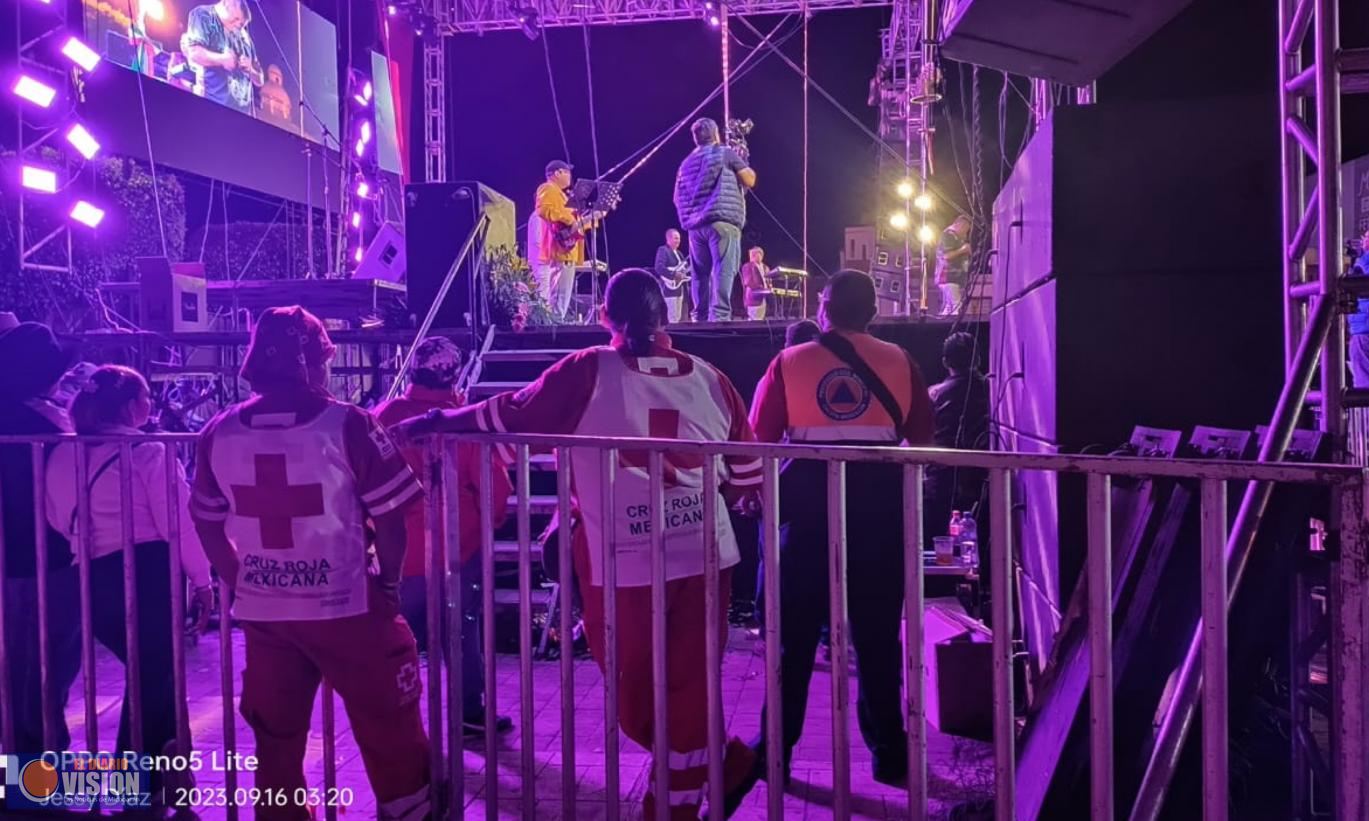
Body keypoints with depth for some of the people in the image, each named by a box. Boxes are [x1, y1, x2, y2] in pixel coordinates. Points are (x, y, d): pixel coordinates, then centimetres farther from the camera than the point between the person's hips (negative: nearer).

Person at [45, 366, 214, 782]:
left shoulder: (61, 456, 7)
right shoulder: (149, 452, -13)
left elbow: (59, 522, 14)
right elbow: (180, 523, -13)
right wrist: (201, 579, -4)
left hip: (95, 580, 7)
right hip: (149, 572, -7)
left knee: (149, 671, 23)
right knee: (153, 676, 9)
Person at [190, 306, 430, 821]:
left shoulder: (219, 433, 1)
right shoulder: (347, 424, -13)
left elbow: (207, 523, 12)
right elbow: (390, 516, -10)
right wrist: (389, 582, 4)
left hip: (261, 611, 5)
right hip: (345, 606, -4)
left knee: (275, 734, 19)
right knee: (388, 725, 11)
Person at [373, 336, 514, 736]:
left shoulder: (383, 416, -3)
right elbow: (493, 485, -11)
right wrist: (488, 520, 8)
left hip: (401, 550, 2)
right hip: (459, 548, -2)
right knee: (463, 632, 13)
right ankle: (471, 713, 20)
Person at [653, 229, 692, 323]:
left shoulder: (678, 253, 20)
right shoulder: (663, 250, -7)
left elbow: (684, 267, 24)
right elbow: (658, 267, -21)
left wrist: (686, 271, 2)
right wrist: (674, 274, -25)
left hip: (679, 288, 9)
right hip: (670, 287, -9)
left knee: (678, 316, 9)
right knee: (672, 317, -12)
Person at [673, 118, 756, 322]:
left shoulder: (686, 163, 20)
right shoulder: (724, 152, 3)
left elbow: (678, 198, 20)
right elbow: (750, 180, 4)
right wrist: (743, 165, 21)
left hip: (695, 225, 6)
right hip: (722, 221, -6)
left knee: (701, 274, 10)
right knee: (723, 272, -10)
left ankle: (700, 318, 9)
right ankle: (719, 316, -19)